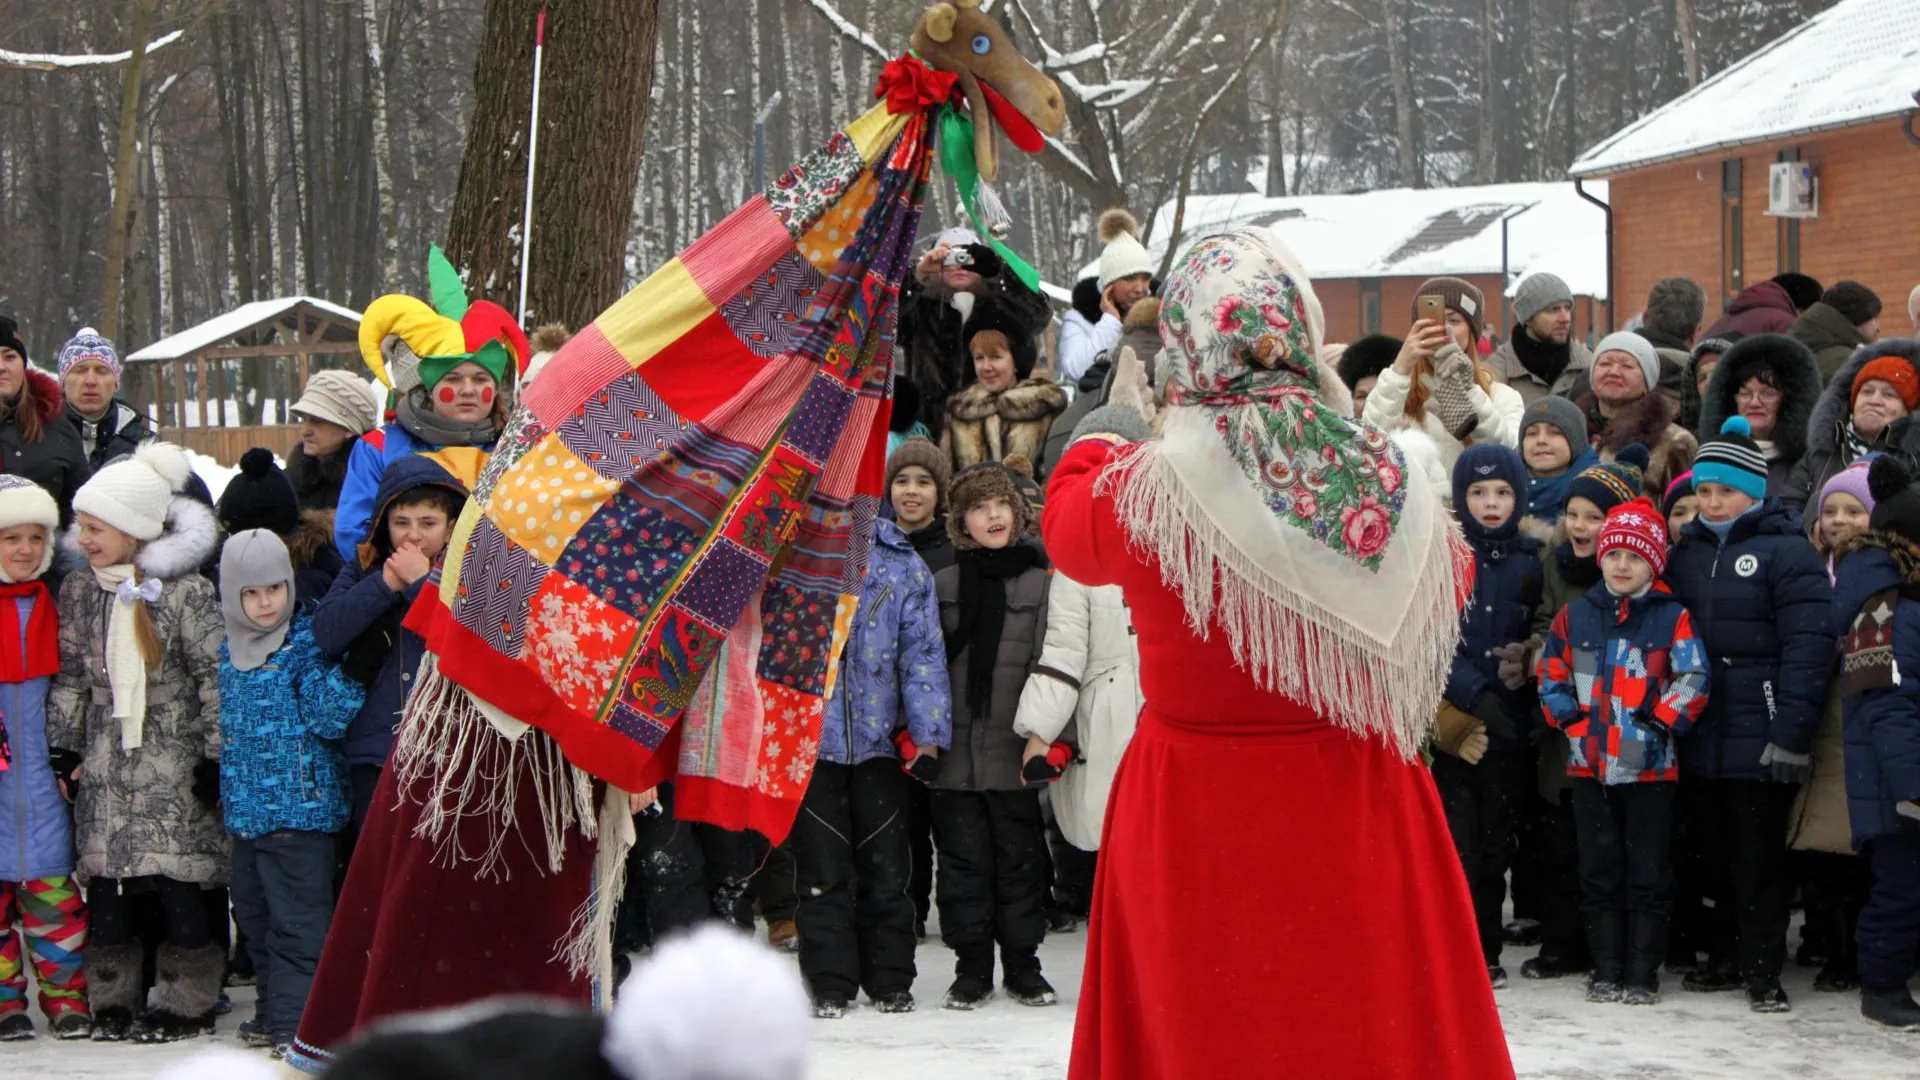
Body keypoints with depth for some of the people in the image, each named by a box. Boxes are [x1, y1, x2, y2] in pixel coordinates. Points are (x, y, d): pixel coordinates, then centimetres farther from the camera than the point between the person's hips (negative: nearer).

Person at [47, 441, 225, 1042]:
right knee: (105, 885, 3)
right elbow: (70, 677, 12)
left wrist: (215, 755, -8)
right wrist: (63, 747, 8)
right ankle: (114, 999, 13)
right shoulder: (78, 592, 6)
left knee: (179, 883, -5)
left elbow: (216, 676, -7)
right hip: (106, 762, 4)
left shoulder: (184, 592, -9)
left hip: (173, 762, -4)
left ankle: (186, 1001, 6)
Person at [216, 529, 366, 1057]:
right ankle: (274, 1013, 29)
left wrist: (347, 668, -26)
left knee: (297, 924, -7)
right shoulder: (230, 651, 11)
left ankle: (295, 1024, -6)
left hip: (299, 809, -8)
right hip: (246, 810, 8)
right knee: (255, 915, 17)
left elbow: (328, 718, -17)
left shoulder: (307, 644, -10)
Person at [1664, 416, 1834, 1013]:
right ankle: (1727, 956, 23)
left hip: (1758, 738, -6)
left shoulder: (1787, 551, -6)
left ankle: (1761, 969, 6)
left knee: (1758, 860, -1)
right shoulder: (1686, 552, 14)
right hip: (1697, 736, 6)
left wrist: (1792, 732, -18)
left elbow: (1807, 646, -12)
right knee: (1710, 853, 11)